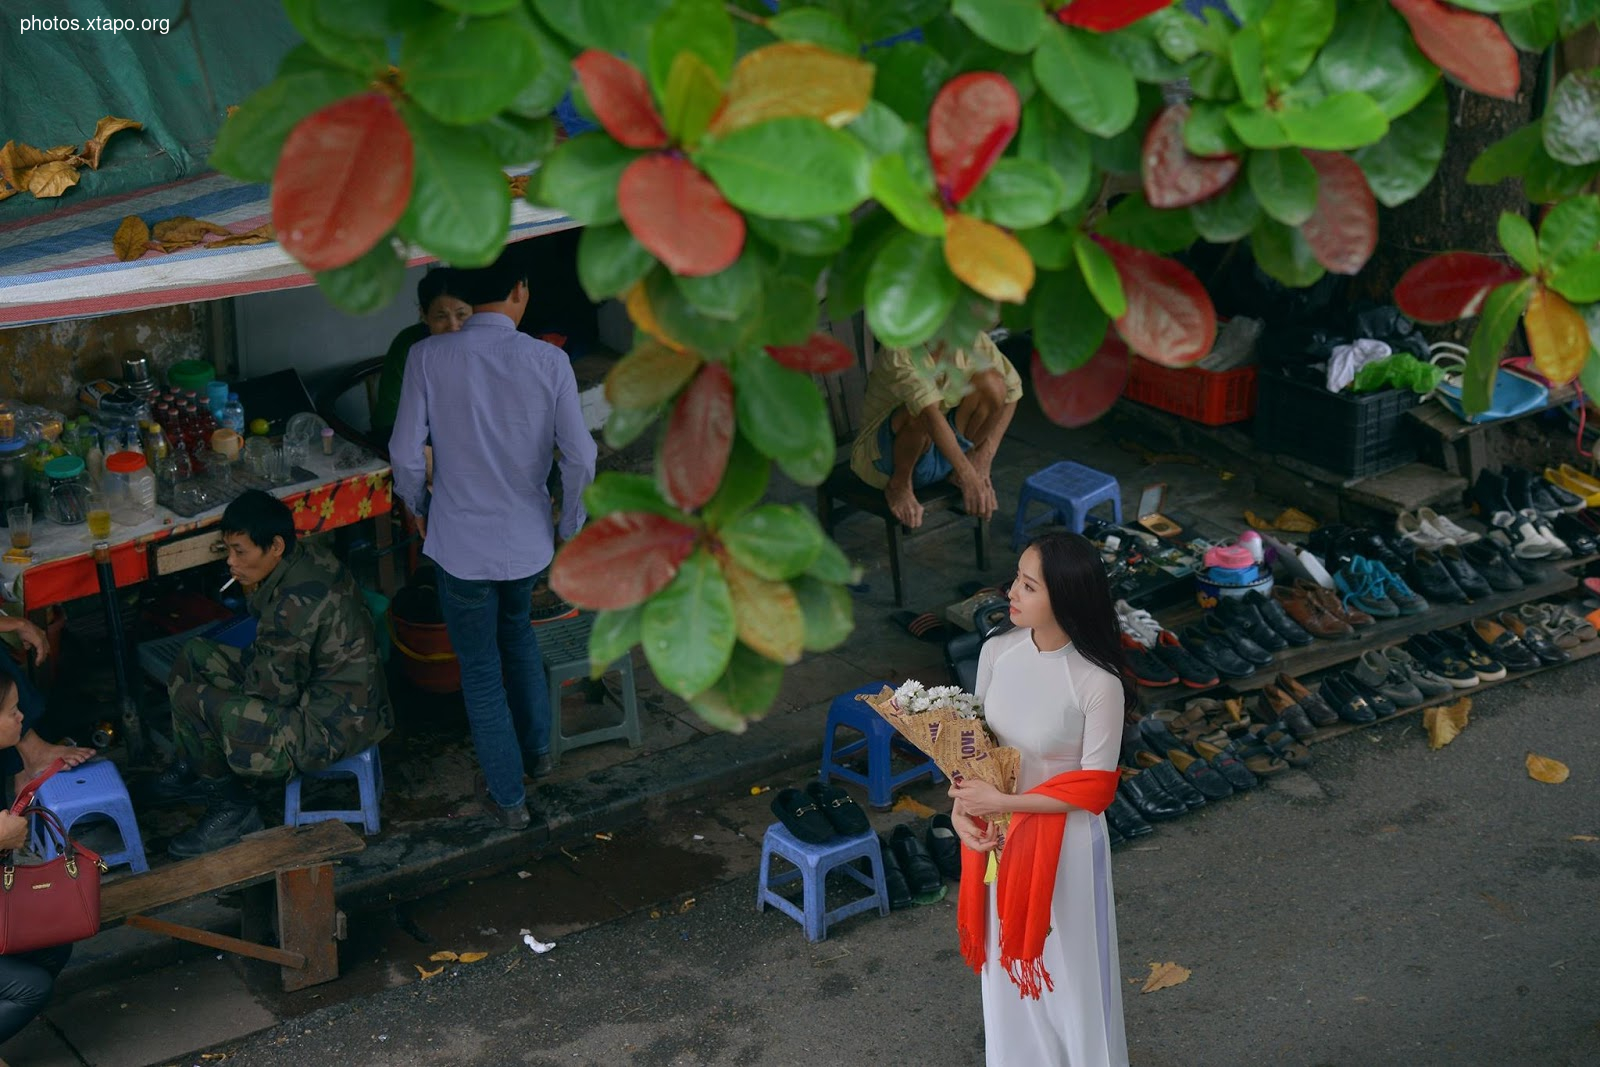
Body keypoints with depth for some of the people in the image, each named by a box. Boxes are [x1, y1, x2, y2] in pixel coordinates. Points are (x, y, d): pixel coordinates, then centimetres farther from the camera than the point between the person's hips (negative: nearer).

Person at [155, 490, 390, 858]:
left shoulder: (294, 602, -29)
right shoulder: (308, 557, 1)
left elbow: (274, 690, -19)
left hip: (333, 727, -11)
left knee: (190, 700, -15)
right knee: (194, 656, 13)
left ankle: (232, 808, 7)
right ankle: (198, 769, 29)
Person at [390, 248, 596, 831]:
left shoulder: (430, 356, -13)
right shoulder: (549, 361, -12)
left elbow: (405, 451, -10)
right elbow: (580, 457, -11)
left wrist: (418, 506, 9)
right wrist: (570, 528, 4)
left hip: (461, 541, -2)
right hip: (528, 537, 2)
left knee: (481, 668, 13)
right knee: (517, 630, 32)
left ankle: (508, 795, 22)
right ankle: (537, 749, 43)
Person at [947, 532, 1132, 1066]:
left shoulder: (1098, 684, -26)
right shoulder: (997, 651, -10)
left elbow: (1095, 788, -19)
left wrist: (1000, 801, -21)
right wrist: (962, 805, -13)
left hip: (1062, 841, -5)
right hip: (996, 832, 5)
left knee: (1068, 970, 14)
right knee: (1008, 961, 23)